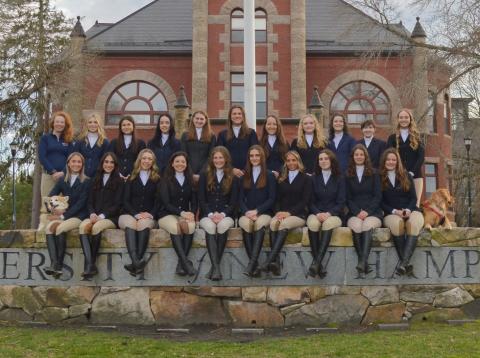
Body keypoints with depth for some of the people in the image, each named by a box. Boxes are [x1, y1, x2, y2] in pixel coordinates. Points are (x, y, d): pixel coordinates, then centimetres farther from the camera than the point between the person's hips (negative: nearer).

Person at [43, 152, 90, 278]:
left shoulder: (86, 182, 3)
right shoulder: (62, 181, 16)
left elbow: (81, 203, -8)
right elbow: (50, 198, 7)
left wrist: (63, 216, -17)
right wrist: (55, 209, -15)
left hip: (78, 216, -4)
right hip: (62, 215, 4)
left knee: (60, 228, -31)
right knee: (49, 227, -26)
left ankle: (59, 265, -24)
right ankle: (54, 263, -35)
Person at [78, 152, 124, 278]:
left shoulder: (119, 181, 7)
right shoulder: (95, 181, 20)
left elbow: (117, 204, -2)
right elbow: (90, 201, 15)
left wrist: (102, 216, -14)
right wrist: (92, 214, -7)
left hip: (111, 218, -3)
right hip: (95, 216, 4)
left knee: (96, 227, -35)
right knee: (83, 226, -29)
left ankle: (90, 264, -27)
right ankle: (90, 265, -39)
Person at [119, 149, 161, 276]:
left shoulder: (157, 179, 17)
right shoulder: (131, 178, 17)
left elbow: (158, 201, 9)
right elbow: (126, 200, 7)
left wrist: (151, 214, -11)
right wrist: (136, 214, -11)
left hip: (148, 216, 0)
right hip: (130, 214, 0)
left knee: (144, 224, -37)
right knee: (130, 224, -36)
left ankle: (135, 262, -47)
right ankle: (137, 261, -55)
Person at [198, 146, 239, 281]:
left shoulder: (233, 178, 13)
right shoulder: (204, 176, 13)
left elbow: (234, 202, 5)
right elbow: (201, 200, 5)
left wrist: (223, 214, -14)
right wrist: (211, 214, -13)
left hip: (225, 215, 0)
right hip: (207, 215, 0)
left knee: (223, 225, -35)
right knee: (210, 226, -34)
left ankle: (214, 267, -34)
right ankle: (216, 267, -43)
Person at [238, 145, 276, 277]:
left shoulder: (269, 175, 9)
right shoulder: (244, 176, 17)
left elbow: (271, 199, 1)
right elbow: (241, 198, 10)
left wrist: (257, 211, -13)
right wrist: (247, 212, -10)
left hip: (264, 212, -2)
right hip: (247, 213, 2)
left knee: (260, 223, -36)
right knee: (245, 223, -33)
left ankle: (252, 262, -46)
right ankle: (254, 263, -35)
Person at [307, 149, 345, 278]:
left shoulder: (339, 178, 8)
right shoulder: (314, 178, 14)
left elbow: (341, 202, 0)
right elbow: (311, 201, 8)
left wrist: (329, 213, -17)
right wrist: (317, 213, -14)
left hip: (333, 214, -1)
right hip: (316, 213, 1)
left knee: (328, 223, -37)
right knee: (312, 223, -35)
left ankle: (316, 262, -46)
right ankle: (319, 265, -36)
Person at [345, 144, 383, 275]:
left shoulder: (374, 174, 13)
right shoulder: (348, 176, 16)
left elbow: (378, 196, 4)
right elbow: (348, 198, 9)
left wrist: (367, 211, -11)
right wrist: (357, 212, -9)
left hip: (373, 212, -1)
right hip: (354, 213, 1)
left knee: (368, 225, -35)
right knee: (356, 226, -34)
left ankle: (362, 262, -47)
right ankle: (365, 263, -35)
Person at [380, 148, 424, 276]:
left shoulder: (406, 176, 17)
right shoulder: (380, 178, 11)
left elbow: (413, 197, 10)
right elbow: (381, 202, 6)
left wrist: (408, 210, -10)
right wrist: (394, 211, -11)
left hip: (410, 210, 1)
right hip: (391, 213, -1)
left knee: (414, 223, -35)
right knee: (396, 223, -38)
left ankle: (404, 262, -45)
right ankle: (406, 262, -35)